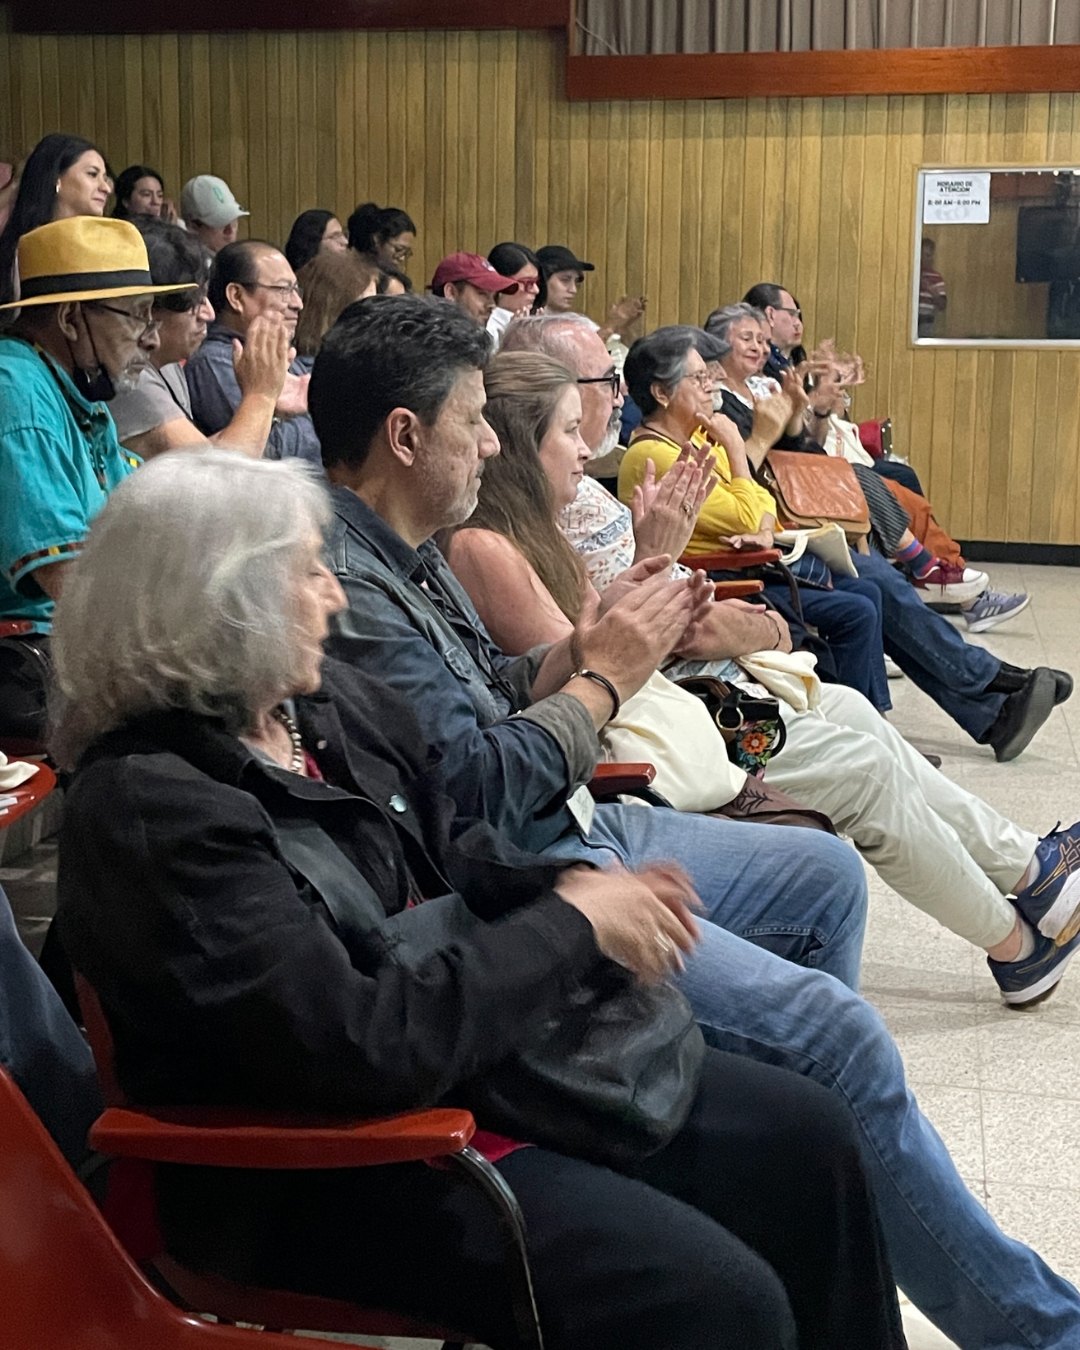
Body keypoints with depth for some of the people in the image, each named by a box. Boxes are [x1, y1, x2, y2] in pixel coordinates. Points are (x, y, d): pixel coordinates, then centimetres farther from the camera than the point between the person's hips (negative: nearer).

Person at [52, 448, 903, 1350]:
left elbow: (459, 862, 17)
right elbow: (359, 1045, -28)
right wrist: (570, 927, -19)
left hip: (467, 1049, 9)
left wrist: (576, 888, -5)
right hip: (334, 1162, -8)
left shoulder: (334, 710, 3)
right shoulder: (149, 810, -22)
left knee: (808, 1137, 5)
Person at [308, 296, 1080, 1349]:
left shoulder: (399, 553, 11)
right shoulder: (345, 587, -22)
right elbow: (476, 784, -23)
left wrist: (583, 646, 2)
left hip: (568, 830, 12)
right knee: (837, 1030, -17)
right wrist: (605, 677, -11)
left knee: (824, 873, 21)